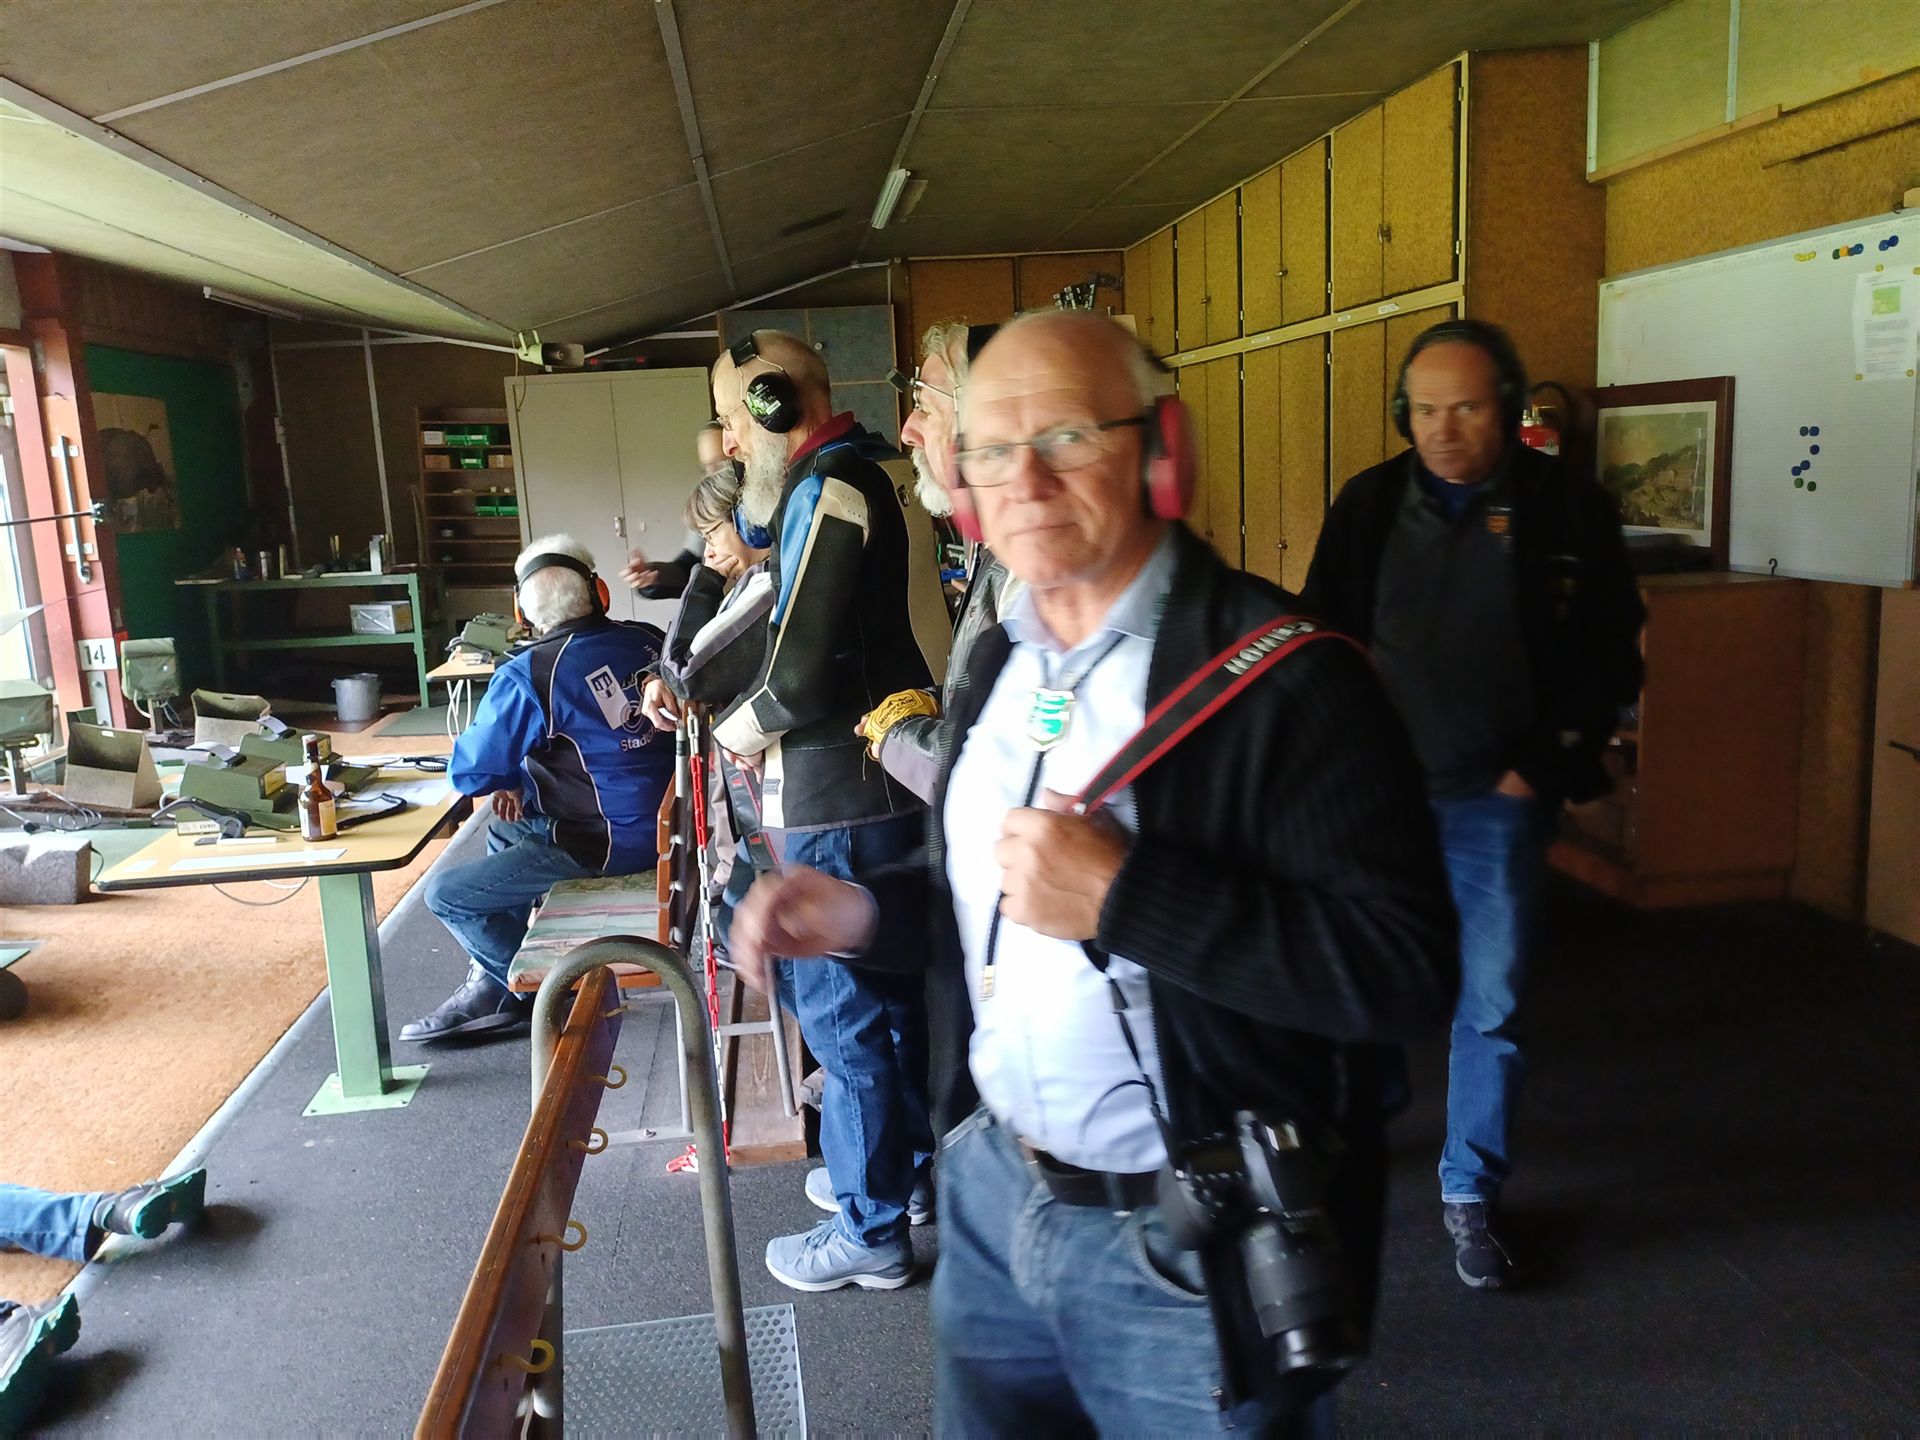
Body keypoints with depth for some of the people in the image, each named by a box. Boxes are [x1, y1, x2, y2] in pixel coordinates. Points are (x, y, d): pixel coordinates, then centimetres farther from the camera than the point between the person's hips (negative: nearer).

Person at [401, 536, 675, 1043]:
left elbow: (468, 773, -10)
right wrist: (530, 780, 12)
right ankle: (493, 979, 33)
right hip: (665, 823, 8)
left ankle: (532, 990, 20)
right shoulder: (649, 642, 0)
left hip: (606, 843, -8)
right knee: (505, 830, 29)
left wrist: (514, 775, 12)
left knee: (444, 892, 5)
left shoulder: (527, 676, -19)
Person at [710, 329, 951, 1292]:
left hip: (842, 799, -10)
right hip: (900, 778, 10)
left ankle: (870, 1231, 15)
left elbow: (801, 672, -22)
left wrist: (738, 732, -4)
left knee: (843, 1010, 2)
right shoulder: (877, 475, 14)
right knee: (898, 991, 20)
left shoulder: (829, 493, -17)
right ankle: (907, 1166, 37)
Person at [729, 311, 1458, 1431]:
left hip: (1185, 1253, -6)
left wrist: (1124, 897, -31)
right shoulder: (1002, 661, 5)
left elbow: (1406, 971, -25)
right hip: (994, 1192, 7)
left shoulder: (1285, 675, -20)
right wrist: (865, 914, -1)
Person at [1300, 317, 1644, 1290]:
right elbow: (1322, 636, 7)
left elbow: (1609, 658, 1)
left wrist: (1545, 766, -6)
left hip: (1498, 802, -1)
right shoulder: (1368, 503, 0)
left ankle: (1470, 1195, 22)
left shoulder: (1569, 512, -4)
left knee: (1491, 1004, 6)